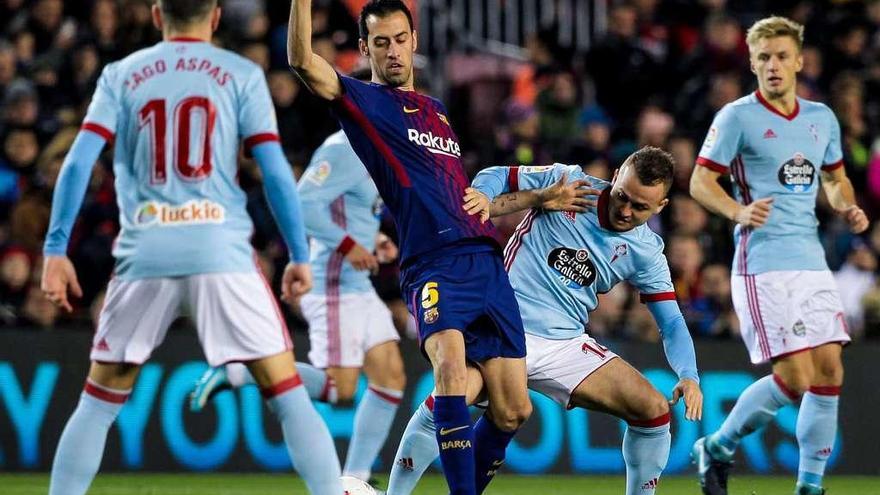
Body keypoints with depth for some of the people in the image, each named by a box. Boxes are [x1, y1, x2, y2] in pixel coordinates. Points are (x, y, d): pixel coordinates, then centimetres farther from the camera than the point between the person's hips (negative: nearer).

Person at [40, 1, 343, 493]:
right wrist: (300, 256, 6)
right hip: (222, 253, -2)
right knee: (289, 394, 2)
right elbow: (275, 170, 1)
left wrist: (56, 250, 3)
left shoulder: (120, 75, 12)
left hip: (145, 252, 2)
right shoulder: (241, 75, 7)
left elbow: (79, 163, 3)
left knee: (98, 403, 13)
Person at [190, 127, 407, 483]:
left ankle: (354, 480, 8)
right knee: (340, 390, -13)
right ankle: (231, 374, -4)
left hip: (360, 289, 10)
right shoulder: (344, 151, -15)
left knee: (391, 378, 4)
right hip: (335, 287, -10)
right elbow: (302, 204, -23)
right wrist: (347, 243, -24)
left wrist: (374, 240, 10)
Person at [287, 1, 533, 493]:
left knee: (513, 411, 1)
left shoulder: (436, 110, 25)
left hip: (487, 260, 6)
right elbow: (303, 60, -11)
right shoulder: (363, 100, 7)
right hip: (434, 263, -6)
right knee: (450, 362, -33)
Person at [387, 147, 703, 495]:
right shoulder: (567, 182, -3)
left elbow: (671, 322, 5)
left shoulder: (646, 252, 3)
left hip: (566, 345, 3)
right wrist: (482, 196, -18)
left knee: (655, 410, -8)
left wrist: (688, 376, -13)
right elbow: (496, 178, 6)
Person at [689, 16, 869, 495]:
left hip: (811, 260, 6)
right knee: (794, 378, -12)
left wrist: (847, 207, 4)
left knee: (829, 371, -1)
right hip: (762, 263, -6)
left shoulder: (822, 119, 12)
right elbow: (700, 181, -6)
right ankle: (717, 448, 9)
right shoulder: (738, 117, -5)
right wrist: (740, 211, -24)